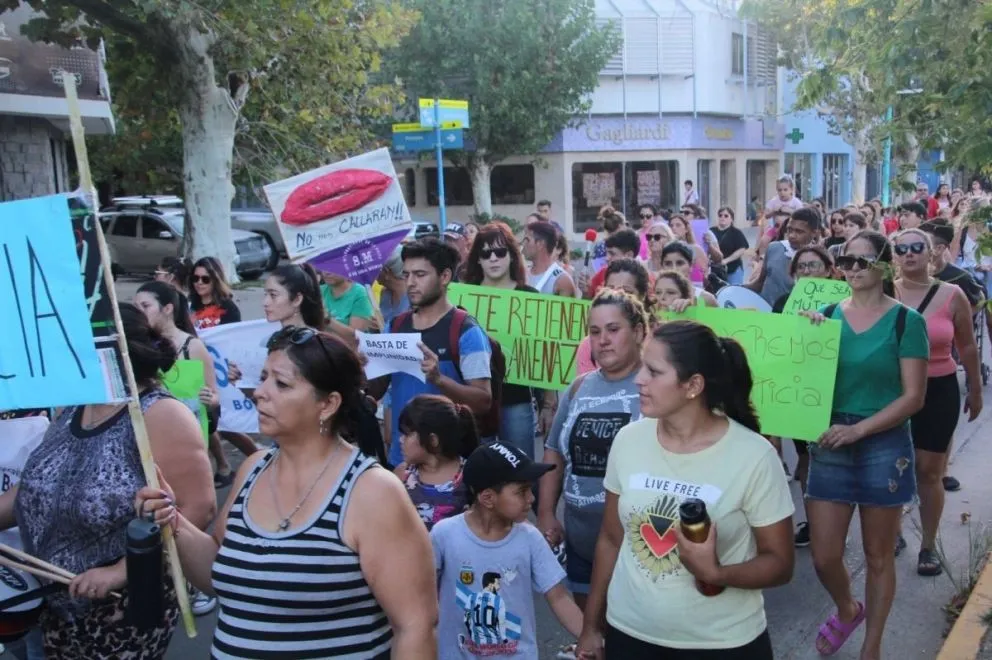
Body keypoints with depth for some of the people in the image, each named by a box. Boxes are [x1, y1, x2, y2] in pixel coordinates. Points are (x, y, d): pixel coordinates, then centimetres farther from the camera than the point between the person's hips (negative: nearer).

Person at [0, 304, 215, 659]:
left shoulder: (160, 416, -18)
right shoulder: (72, 410, 6)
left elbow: (198, 508, -23)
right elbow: (36, 487, 14)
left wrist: (120, 571, -23)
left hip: (128, 606, -7)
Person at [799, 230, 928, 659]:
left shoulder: (906, 321, -7)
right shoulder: (826, 314, 2)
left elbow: (913, 397, -10)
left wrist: (857, 430, -20)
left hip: (884, 446, -2)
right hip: (830, 445, 3)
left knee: (878, 556, 11)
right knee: (823, 557, 6)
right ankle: (846, 610, 39)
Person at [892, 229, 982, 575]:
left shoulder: (952, 295, -5)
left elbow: (967, 347, 6)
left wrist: (976, 390, 14)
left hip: (939, 390, 0)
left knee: (928, 471, 6)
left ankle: (928, 545, 22)